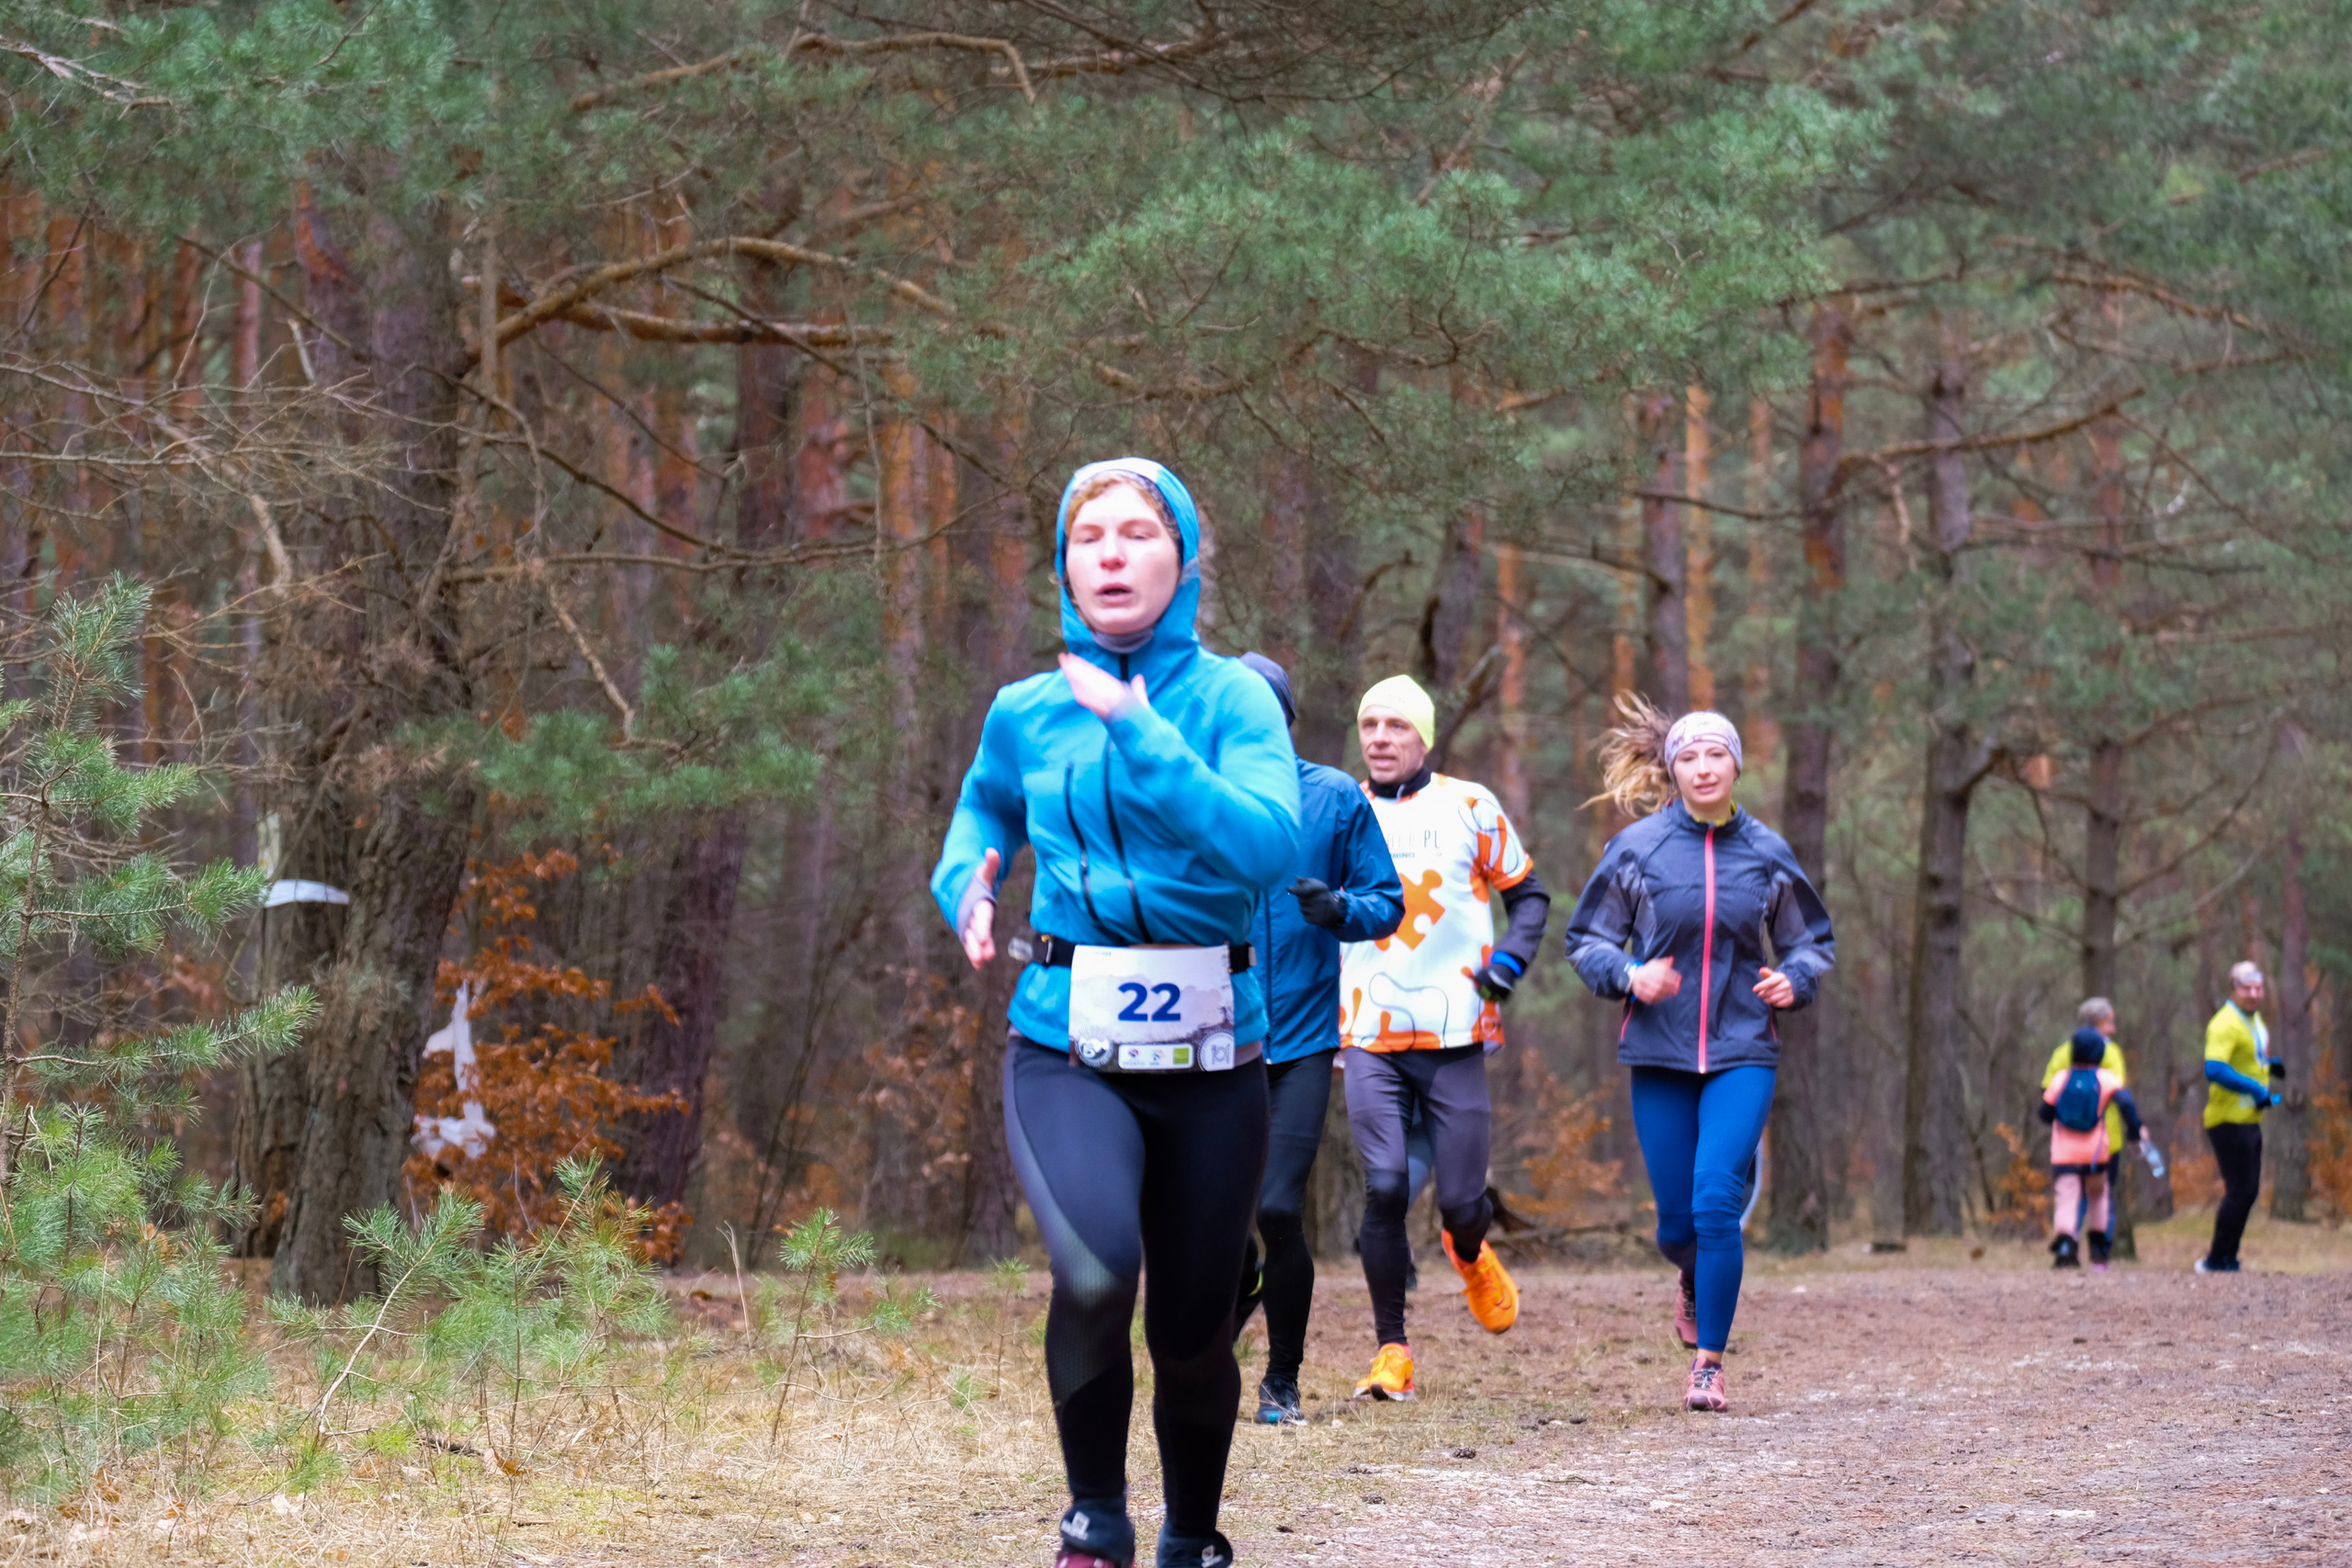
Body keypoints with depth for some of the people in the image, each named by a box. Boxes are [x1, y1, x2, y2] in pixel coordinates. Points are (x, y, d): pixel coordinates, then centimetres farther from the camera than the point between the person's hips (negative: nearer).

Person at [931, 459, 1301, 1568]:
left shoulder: (1230, 698, -3)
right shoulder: (1026, 714, 5)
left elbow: (1268, 845, -20)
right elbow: (982, 810, 28)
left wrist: (1141, 736, -24)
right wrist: (964, 883, 6)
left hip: (1209, 1056, 0)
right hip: (1068, 1051, 0)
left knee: (1193, 1328, 10)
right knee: (1095, 1267, -28)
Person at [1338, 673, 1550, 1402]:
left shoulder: (1469, 808, 5)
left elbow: (1528, 894, 13)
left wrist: (1508, 960, -4)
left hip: (1454, 1036, -1)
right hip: (1368, 1037, 1)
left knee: (1460, 1198, -1)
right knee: (1385, 1184, -15)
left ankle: (1469, 1252, 37)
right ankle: (1392, 1349, -4)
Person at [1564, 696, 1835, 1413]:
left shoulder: (1768, 854, 3)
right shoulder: (1636, 848, -1)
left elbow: (1812, 942, 15)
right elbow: (1586, 939, 6)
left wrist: (1794, 981, -7)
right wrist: (1629, 975, -14)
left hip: (1742, 1054, 0)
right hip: (1659, 1054, 1)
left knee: (1716, 1201, -17)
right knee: (1676, 1221, 3)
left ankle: (1709, 1363, -9)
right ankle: (1695, 1285, 40)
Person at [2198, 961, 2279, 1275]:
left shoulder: (2255, 1020, 16)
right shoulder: (2226, 1024, -16)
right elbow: (2214, 1070, -28)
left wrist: (2270, 1066, 9)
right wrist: (2256, 1089, -27)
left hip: (2250, 1119, 10)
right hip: (2229, 1121, -10)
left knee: (2248, 1191, 13)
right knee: (2240, 1191, -10)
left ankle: (2226, 1258, 20)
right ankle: (2217, 1259, -2)